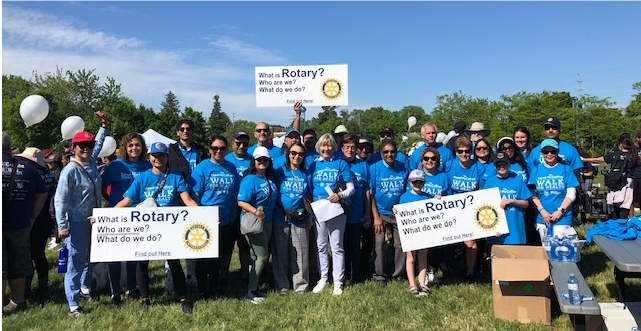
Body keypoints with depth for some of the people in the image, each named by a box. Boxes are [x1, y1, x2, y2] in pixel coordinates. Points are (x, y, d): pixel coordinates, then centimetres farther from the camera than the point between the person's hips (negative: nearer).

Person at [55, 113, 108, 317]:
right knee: (76, 262, -3)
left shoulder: (92, 162, 5)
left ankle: (85, 290, 39)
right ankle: (73, 305, 4)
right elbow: (60, 199, -17)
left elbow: (99, 144, 27)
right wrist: (62, 226, -20)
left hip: (94, 220, 7)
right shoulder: (70, 170, -15)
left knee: (90, 258, 19)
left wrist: (103, 126, 31)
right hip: (76, 223, -7)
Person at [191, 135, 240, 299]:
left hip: (224, 220, 5)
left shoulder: (231, 168, 7)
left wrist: (233, 215, 10)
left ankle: (214, 286, 31)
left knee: (218, 255, 16)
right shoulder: (202, 168, -8)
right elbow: (194, 195, -8)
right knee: (204, 256, 4)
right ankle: (203, 290, 17)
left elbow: (235, 193, 13)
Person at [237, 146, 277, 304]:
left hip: (267, 221, 8)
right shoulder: (250, 179, -16)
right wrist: (255, 211, -36)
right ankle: (250, 292, 4)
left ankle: (253, 287, 27)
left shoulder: (269, 178, 8)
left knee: (258, 255, 15)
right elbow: (241, 202, -24)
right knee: (262, 255, -6)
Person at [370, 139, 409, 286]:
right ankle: (380, 275, 13)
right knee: (379, 244, -1)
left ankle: (399, 274, 21)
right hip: (381, 212, -2)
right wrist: (376, 216, -10)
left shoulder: (404, 168, 0)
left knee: (401, 244, 6)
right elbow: (370, 193, -6)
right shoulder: (375, 168, -6)